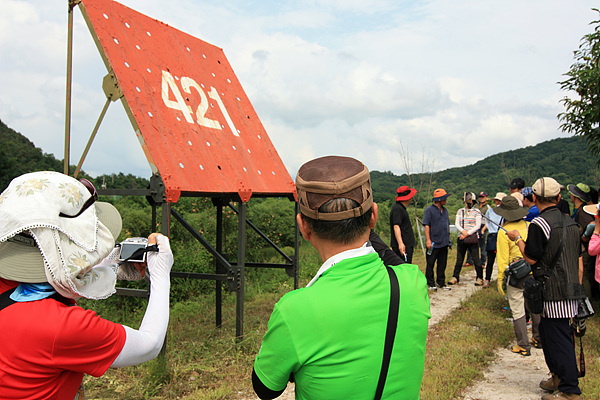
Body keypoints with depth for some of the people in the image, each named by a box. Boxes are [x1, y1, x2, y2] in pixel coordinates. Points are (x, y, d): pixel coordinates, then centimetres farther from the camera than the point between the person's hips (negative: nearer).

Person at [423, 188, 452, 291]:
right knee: (430, 264, 0)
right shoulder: (429, 210, -7)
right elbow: (426, 225, -11)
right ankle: (430, 284, 8)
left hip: (444, 243, 7)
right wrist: (428, 240, -17)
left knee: (442, 264, 12)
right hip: (434, 243, -7)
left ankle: (441, 282, 21)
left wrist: (448, 239, 18)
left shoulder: (445, 210, 16)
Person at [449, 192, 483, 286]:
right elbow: (457, 224, 4)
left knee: (476, 259, -3)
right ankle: (455, 277, 16)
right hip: (461, 238, 3)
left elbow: (478, 225, -5)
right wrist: (463, 231, -15)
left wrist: (467, 234, -13)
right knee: (459, 259, 8)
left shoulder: (477, 212, 2)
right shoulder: (460, 211, 11)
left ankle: (480, 278, 8)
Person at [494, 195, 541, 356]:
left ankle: (523, 346, 10)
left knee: (518, 311, 4)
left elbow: (503, 259, -10)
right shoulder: (529, 226, 0)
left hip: (516, 275, -5)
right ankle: (539, 339, 33)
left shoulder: (504, 232, -13)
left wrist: (500, 280, -1)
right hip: (534, 272, 5)